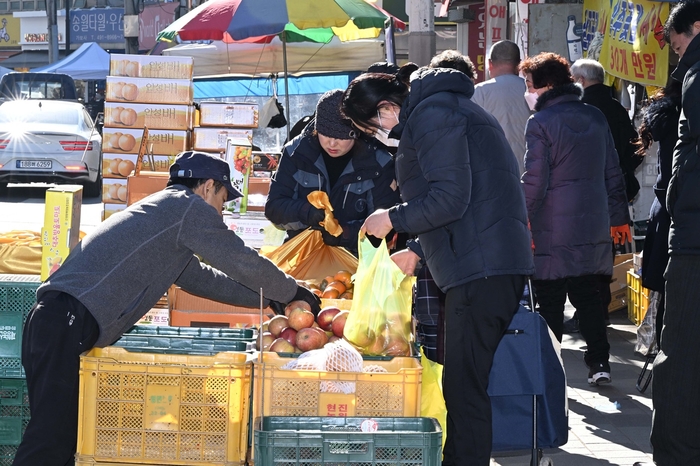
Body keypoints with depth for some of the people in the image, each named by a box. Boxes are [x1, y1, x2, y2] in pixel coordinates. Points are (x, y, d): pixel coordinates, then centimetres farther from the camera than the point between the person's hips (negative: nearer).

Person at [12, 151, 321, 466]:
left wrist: (270, 298, 36)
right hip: (69, 323, -10)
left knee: (60, 439, 12)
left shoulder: (157, 209, 29)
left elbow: (200, 277, 35)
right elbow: (242, 263, 3)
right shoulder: (191, 206, 1)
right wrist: (291, 292, 20)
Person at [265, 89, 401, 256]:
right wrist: (305, 212, -19)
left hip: (354, 259, -1)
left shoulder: (379, 164, -2)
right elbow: (274, 207, 2)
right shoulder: (296, 152, 2)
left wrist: (345, 233, -20)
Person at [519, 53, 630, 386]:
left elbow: (534, 181, -15)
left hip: (552, 229, -5)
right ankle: (599, 362, 12)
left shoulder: (540, 123, -12)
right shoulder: (595, 117, 8)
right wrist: (619, 216, 19)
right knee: (588, 296, 14)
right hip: (594, 226, 6)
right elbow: (613, 173, 12)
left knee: (550, 302, 3)